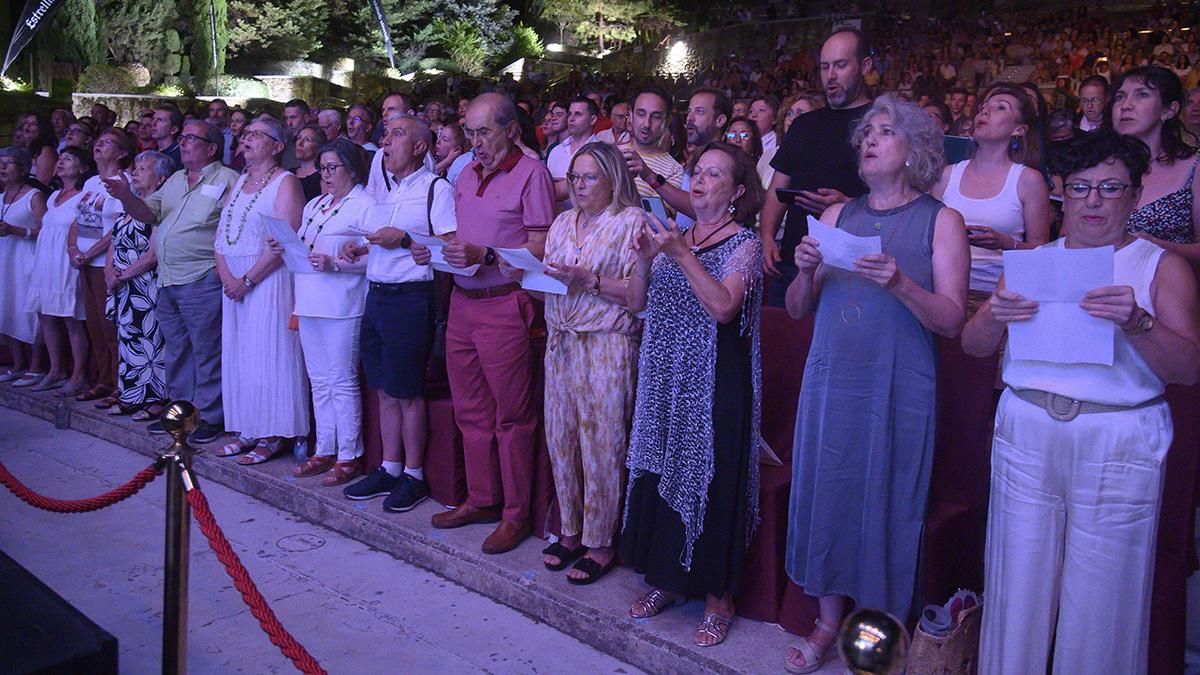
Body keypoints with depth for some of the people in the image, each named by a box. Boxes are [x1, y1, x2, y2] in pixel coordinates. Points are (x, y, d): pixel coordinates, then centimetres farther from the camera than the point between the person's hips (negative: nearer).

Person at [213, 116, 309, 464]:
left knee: (268, 354, -5)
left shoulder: (285, 182, -7)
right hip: (234, 280, 8)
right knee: (238, 355, 9)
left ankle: (273, 435, 3)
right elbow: (221, 233, 12)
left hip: (269, 279, -8)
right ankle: (248, 430, 19)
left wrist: (248, 280, -16)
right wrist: (226, 275, -5)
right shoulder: (239, 182, 17)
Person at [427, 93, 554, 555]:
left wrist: (484, 255, -21)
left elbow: (540, 248, -13)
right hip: (462, 303, 8)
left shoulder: (531, 173, -7)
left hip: (504, 305, -7)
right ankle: (481, 499, 28)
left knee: (511, 416, 1)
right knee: (470, 411, 14)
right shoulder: (468, 174, 15)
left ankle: (515, 514, 13)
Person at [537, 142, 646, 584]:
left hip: (608, 345, -6)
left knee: (601, 444, -2)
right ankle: (571, 531, 22)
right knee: (561, 438, 8)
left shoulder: (631, 221, -2)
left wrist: (590, 281, -19)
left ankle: (600, 543, 10)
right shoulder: (563, 223, 17)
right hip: (562, 343, 6)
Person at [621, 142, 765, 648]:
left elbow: (723, 307, -21)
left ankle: (718, 596, 15)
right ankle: (667, 578, 27)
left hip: (714, 381, -6)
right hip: (665, 377, 6)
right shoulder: (675, 236, 12)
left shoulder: (744, 244, -5)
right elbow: (637, 303, 6)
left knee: (710, 479, 0)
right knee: (660, 473, 10)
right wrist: (645, 259, -9)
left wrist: (683, 255, -21)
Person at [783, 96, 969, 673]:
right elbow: (798, 310, 11)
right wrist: (807, 272, -9)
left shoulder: (941, 221, 2)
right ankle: (828, 622, 25)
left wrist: (900, 284, -22)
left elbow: (951, 321, -7)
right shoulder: (837, 216, 11)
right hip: (830, 381, 4)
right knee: (826, 493, 8)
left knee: (887, 503, 3)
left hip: (899, 388, -3)